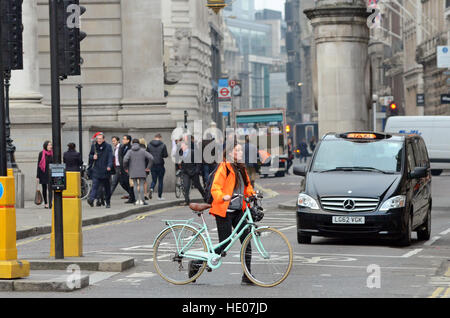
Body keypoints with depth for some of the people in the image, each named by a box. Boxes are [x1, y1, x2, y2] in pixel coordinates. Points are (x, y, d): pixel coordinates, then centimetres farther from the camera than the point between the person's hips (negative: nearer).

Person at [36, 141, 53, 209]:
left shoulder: (52, 153, 4)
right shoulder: (41, 154, -1)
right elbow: (39, 165, 0)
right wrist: (38, 176, -3)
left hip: (51, 173, 0)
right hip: (43, 174, 0)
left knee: (50, 189, -12)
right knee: (44, 189, 10)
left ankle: (50, 203, -18)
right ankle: (46, 203, 21)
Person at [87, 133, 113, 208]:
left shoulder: (108, 147, 0)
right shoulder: (94, 146, 8)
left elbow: (110, 157, -10)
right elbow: (90, 156, 19)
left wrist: (109, 166, -26)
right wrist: (93, 157, -5)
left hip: (105, 170, -1)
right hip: (96, 170, 1)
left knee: (107, 187, 9)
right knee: (95, 185, -16)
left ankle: (108, 203, 20)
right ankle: (91, 199, -30)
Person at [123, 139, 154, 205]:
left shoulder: (130, 152, 1)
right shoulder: (143, 151, 2)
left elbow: (125, 160, -14)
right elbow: (151, 158, -7)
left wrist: (126, 168, 1)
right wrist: (148, 167, 1)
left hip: (133, 172, 0)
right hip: (142, 172, 0)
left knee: (135, 185, 8)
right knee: (141, 185, 3)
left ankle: (137, 200, 2)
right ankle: (142, 200, -3)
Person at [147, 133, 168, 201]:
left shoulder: (149, 145, 2)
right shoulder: (163, 145, -7)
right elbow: (165, 155, -8)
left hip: (152, 165, 3)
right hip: (160, 165, -2)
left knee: (154, 180, 13)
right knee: (160, 181, 8)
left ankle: (151, 189, -18)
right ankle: (159, 196, 9)